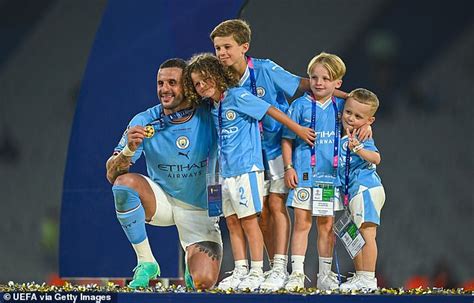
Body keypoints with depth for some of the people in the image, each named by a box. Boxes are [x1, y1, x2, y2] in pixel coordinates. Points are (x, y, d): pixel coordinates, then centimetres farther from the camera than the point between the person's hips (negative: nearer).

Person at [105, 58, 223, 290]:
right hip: (161, 201, 1)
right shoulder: (144, 123, -15)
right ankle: (146, 262, -17)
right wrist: (129, 149, -37)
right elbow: (112, 175, -18)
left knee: (204, 282, -19)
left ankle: (193, 261, 22)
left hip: (199, 209, -1)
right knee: (124, 183, -31)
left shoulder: (208, 119, -15)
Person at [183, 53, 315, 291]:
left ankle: (257, 273, -4)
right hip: (227, 171, 8)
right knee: (232, 222, 7)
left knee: (248, 220, -7)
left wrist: (299, 130, -5)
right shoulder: (213, 108, 13)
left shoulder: (237, 96, -10)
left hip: (247, 167, -8)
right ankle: (240, 272, 11)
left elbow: (271, 111, -8)